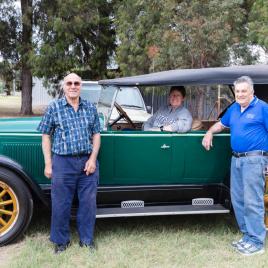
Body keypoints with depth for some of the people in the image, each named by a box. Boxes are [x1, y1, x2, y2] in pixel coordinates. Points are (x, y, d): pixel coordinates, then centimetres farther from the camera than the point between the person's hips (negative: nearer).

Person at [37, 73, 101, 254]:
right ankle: (61, 241, 27)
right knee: (61, 204, 7)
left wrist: (92, 159, -5)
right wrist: (48, 164, -3)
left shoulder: (91, 108, 6)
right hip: (63, 162, -2)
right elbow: (46, 136, 2)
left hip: (88, 161, 2)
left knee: (88, 203, 8)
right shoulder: (54, 108, 0)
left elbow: (96, 135, 7)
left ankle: (86, 239, 26)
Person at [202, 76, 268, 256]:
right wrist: (210, 132, 15)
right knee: (238, 200, 10)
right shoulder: (233, 109, 16)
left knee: (252, 201, -7)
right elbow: (221, 124, 31)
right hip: (236, 159, 8)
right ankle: (248, 236, 22)